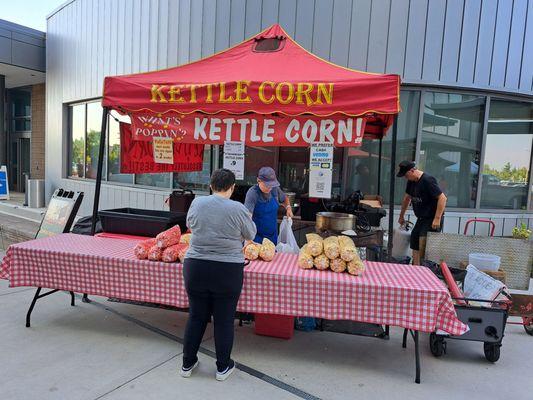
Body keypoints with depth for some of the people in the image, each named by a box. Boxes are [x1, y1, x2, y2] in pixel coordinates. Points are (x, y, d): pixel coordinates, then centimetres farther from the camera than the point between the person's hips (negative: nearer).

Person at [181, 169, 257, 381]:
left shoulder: (197, 202, -3)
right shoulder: (238, 209, -12)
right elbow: (250, 235, 3)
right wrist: (249, 218, 22)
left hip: (195, 268, 3)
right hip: (228, 272, -3)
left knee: (196, 316, 17)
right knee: (224, 320, 11)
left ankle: (187, 364, 31)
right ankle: (223, 367, 26)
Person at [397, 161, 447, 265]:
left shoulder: (427, 180, -19)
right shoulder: (411, 181, 8)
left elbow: (442, 198, -22)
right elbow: (407, 198, 22)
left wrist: (437, 219, -26)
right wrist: (401, 216, 30)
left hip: (432, 219, -9)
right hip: (421, 218, 9)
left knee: (423, 244, -19)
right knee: (414, 245, 8)